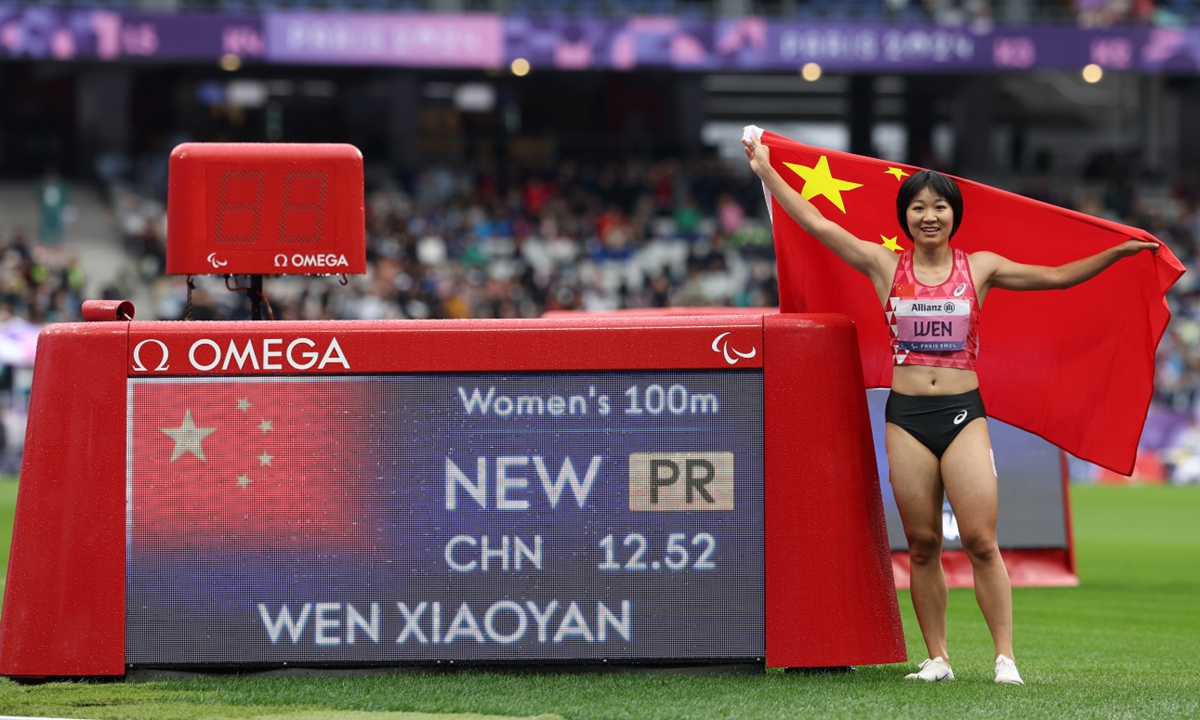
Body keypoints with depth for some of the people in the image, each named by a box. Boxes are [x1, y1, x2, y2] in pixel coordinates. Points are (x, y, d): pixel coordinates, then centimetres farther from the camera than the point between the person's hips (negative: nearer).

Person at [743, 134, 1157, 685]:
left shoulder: (980, 269, 7)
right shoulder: (886, 267, 6)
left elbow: (1060, 277, 9)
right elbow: (816, 223, 5)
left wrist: (1119, 251, 1)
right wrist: (766, 171, 4)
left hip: (964, 412, -1)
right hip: (907, 416, 1)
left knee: (980, 540, -9)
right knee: (922, 544, 3)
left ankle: (1005, 657, -5)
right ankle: (937, 658, 10)